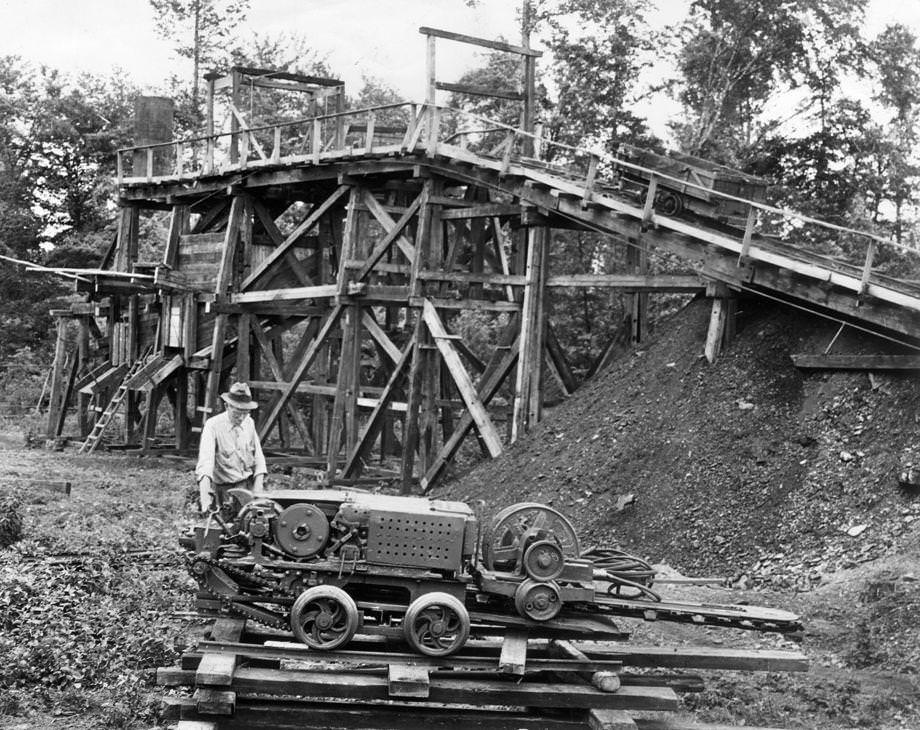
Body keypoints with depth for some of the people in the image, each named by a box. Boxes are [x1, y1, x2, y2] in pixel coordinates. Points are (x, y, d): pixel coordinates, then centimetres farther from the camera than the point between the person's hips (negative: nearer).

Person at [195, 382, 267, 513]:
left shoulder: (249, 423, 4)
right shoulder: (213, 425, -12)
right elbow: (205, 458, -25)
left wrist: (258, 485, -4)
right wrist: (204, 496, -38)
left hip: (249, 484, 4)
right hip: (225, 487, -4)